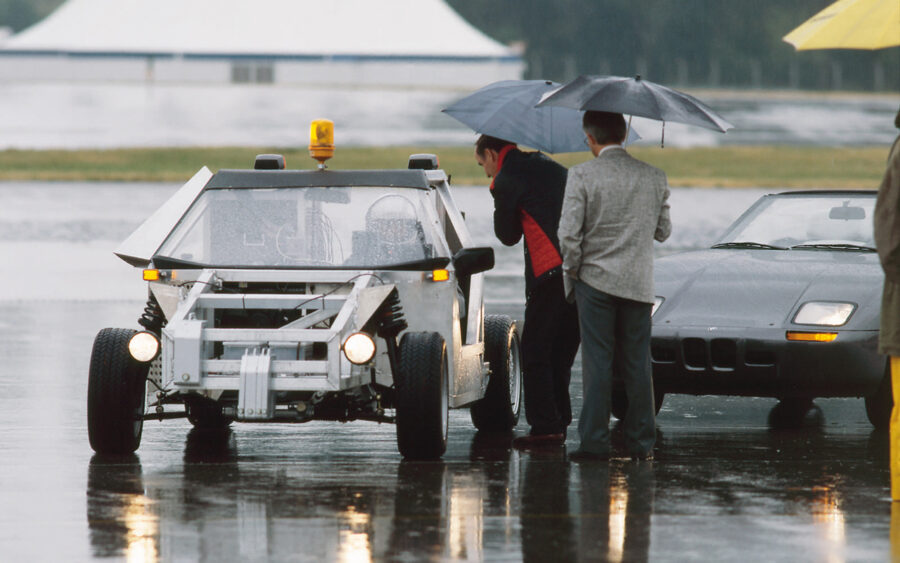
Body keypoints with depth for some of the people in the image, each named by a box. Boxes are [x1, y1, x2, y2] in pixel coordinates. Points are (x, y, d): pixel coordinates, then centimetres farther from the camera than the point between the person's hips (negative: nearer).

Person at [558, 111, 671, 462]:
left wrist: (572, 269, 2)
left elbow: (569, 234, -13)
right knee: (637, 365, 9)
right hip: (639, 284, 3)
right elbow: (663, 232, 9)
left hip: (595, 279, -3)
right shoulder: (654, 178, 1)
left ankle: (595, 442, -1)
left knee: (597, 363, 0)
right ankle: (641, 442, 10)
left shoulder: (582, 176, -10)